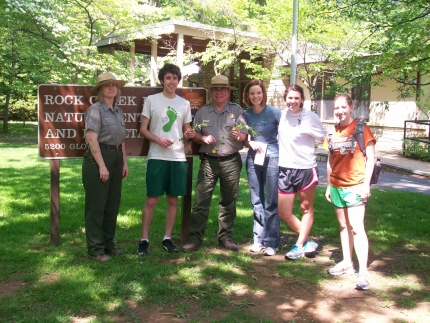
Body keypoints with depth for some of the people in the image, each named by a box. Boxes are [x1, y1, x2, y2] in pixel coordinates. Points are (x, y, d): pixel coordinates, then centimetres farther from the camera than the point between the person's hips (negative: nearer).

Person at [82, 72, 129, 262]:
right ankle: (95, 248, 8)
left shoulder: (118, 111, 14)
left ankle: (108, 243, 25)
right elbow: (92, 139, -17)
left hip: (116, 159, 8)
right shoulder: (95, 109, -9)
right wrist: (102, 166, -20)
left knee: (113, 204, 13)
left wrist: (124, 163, 14)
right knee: (96, 205, 0)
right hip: (98, 158, -8)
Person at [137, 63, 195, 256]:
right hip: (157, 157, -3)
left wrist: (189, 134, -7)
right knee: (151, 200, -2)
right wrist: (158, 139, -16)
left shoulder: (184, 103, 11)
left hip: (178, 158, 3)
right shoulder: (151, 100, 2)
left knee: (173, 200, 8)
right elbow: (143, 129, 1)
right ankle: (144, 240, 7)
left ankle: (167, 238, 19)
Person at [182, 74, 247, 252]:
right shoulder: (202, 111, 8)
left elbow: (244, 133, 0)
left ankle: (225, 237, 19)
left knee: (228, 201, 7)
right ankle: (195, 238, 2)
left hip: (231, 162, 0)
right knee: (201, 201, -4)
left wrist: (239, 136, -23)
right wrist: (203, 138, -12)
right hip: (208, 161, 0)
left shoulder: (237, 110, 5)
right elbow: (194, 134, 9)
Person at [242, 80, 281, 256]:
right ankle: (259, 239, 18)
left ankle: (271, 242, 6)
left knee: (271, 202, -1)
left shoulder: (274, 112, -6)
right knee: (256, 201, 9)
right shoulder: (246, 114, 6)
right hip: (253, 160, 4)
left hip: (272, 159, -4)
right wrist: (251, 143, -8)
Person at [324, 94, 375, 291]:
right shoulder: (333, 132, 9)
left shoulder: (361, 128, -6)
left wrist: (366, 184, -12)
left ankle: (363, 272, -6)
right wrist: (328, 185, 14)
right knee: (343, 226, 13)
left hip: (355, 185, -5)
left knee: (356, 228, -9)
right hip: (337, 186, 6)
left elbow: (370, 158, -7)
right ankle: (347, 263, 23)